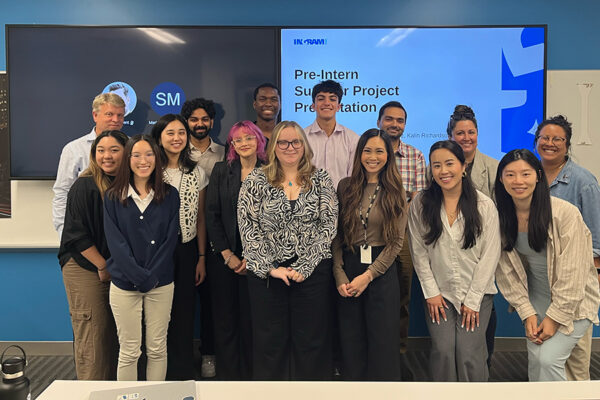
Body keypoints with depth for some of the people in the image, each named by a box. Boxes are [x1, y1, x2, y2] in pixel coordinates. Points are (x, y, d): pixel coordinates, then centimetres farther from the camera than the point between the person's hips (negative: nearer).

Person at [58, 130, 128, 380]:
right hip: (85, 269, -5)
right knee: (91, 335, -4)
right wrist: (104, 267, -10)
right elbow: (77, 234, -12)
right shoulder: (85, 186, -10)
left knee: (113, 335, 11)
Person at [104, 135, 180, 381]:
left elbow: (170, 239, 0)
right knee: (129, 352, 4)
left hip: (161, 284, 1)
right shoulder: (113, 197, 2)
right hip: (125, 284, -1)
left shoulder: (170, 195, 4)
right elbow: (115, 242, -4)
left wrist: (152, 276, -10)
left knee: (157, 349, 8)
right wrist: (139, 276, -13)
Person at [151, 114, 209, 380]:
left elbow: (200, 218, 9)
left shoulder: (197, 173, 6)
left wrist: (202, 258, 7)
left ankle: (184, 374, 24)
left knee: (184, 313, 8)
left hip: (187, 250, 3)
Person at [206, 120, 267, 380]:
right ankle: (228, 375, 20)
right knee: (225, 318, 6)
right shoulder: (221, 171, 6)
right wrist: (227, 254, -4)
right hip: (224, 257, 2)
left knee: (252, 318, 3)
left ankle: (250, 374, 18)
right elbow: (212, 216, 3)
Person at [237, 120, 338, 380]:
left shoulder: (321, 181, 3)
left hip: (312, 271, 1)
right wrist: (271, 268, -10)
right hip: (266, 272, 0)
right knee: (270, 340, 8)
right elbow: (247, 227, -4)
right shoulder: (255, 181, 1)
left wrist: (304, 267, -11)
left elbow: (328, 226, -3)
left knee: (311, 339, 7)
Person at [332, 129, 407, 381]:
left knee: (382, 343, 6)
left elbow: (396, 242, -4)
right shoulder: (345, 187, 4)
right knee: (351, 342, 9)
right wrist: (340, 275, -9)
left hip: (382, 270, -1)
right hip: (347, 270, 1)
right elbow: (336, 236, 1)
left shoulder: (395, 192, 2)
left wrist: (368, 276, -11)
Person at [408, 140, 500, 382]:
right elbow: (419, 251, 0)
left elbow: (490, 255, -4)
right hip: (439, 293, 1)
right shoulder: (420, 204, -2)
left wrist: (473, 300, -7)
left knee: (469, 354, -12)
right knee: (443, 350, -13)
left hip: (477, 293, -1)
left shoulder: (484, 205, -4)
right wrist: (431, 292, -4)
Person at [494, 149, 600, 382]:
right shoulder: (501, 216, -8)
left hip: (572, 300, -4)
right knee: (535, 359, 3)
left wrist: (555, 317, -15)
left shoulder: (565, 213, -22)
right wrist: (527, 313, -7)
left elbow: (572, 274, -19)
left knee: (549, 359, -14)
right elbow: (507, 270, -3)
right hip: (535, 298, 4)